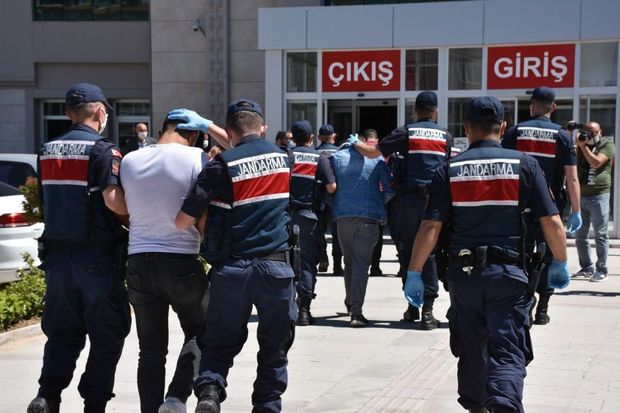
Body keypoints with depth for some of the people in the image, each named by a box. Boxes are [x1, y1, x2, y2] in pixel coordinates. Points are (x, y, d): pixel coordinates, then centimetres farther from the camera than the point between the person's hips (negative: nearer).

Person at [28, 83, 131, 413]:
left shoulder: (47, 151, 10)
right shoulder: (103, 150, -10)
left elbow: (47, 203, 16)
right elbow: (114, 201, -20)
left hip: (57, 252, 6)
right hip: (97, 255, -5)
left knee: (63, 332, 15)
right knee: (107, 335, 7)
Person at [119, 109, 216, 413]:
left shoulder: (129, 161, 6)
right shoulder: (196, 158, -8)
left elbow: (122, 209, 12)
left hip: (138, 262, 4)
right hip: (182, 262, -3)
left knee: (151, 351, 11)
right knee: (198, 333, 17)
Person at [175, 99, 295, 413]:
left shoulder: (222, 165, -5)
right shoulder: (282, 158, 8)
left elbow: (183, 221, -7)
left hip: (231, 268, -1)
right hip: (276, 266, 2)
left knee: (221, 342, 13)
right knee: (274, 347, 14)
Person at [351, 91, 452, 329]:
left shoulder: (406, 133, 2)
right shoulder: (446, 136, 10)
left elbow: (373, 152, 0)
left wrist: (355, 144, 18)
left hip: (410, 199, -1)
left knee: (407, 251, 10)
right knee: (430, 252, 3)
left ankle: (412, 306, 15)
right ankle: (427, 309, -5)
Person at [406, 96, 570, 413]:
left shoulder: (450, 169, 1)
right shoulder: (523, 164, -1)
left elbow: (430, 227, -6)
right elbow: (551, 222, -4)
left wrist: (414, 273, 1)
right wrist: (560, 264, 11)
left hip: (463, 272, 2)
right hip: (508, 273, -2)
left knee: (471, 350, 20)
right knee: (508, 353, -2)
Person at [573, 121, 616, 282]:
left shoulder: (607, 145, -3)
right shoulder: (581, 145, 17)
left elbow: (596, 162, -16)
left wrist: (583, 146, -11)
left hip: (599, 195, -7)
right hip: (580, 195, 7)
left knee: (600, 235, -4)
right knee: (580, 235, 9)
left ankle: (602, 270, -2)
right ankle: (587, 268, 18)